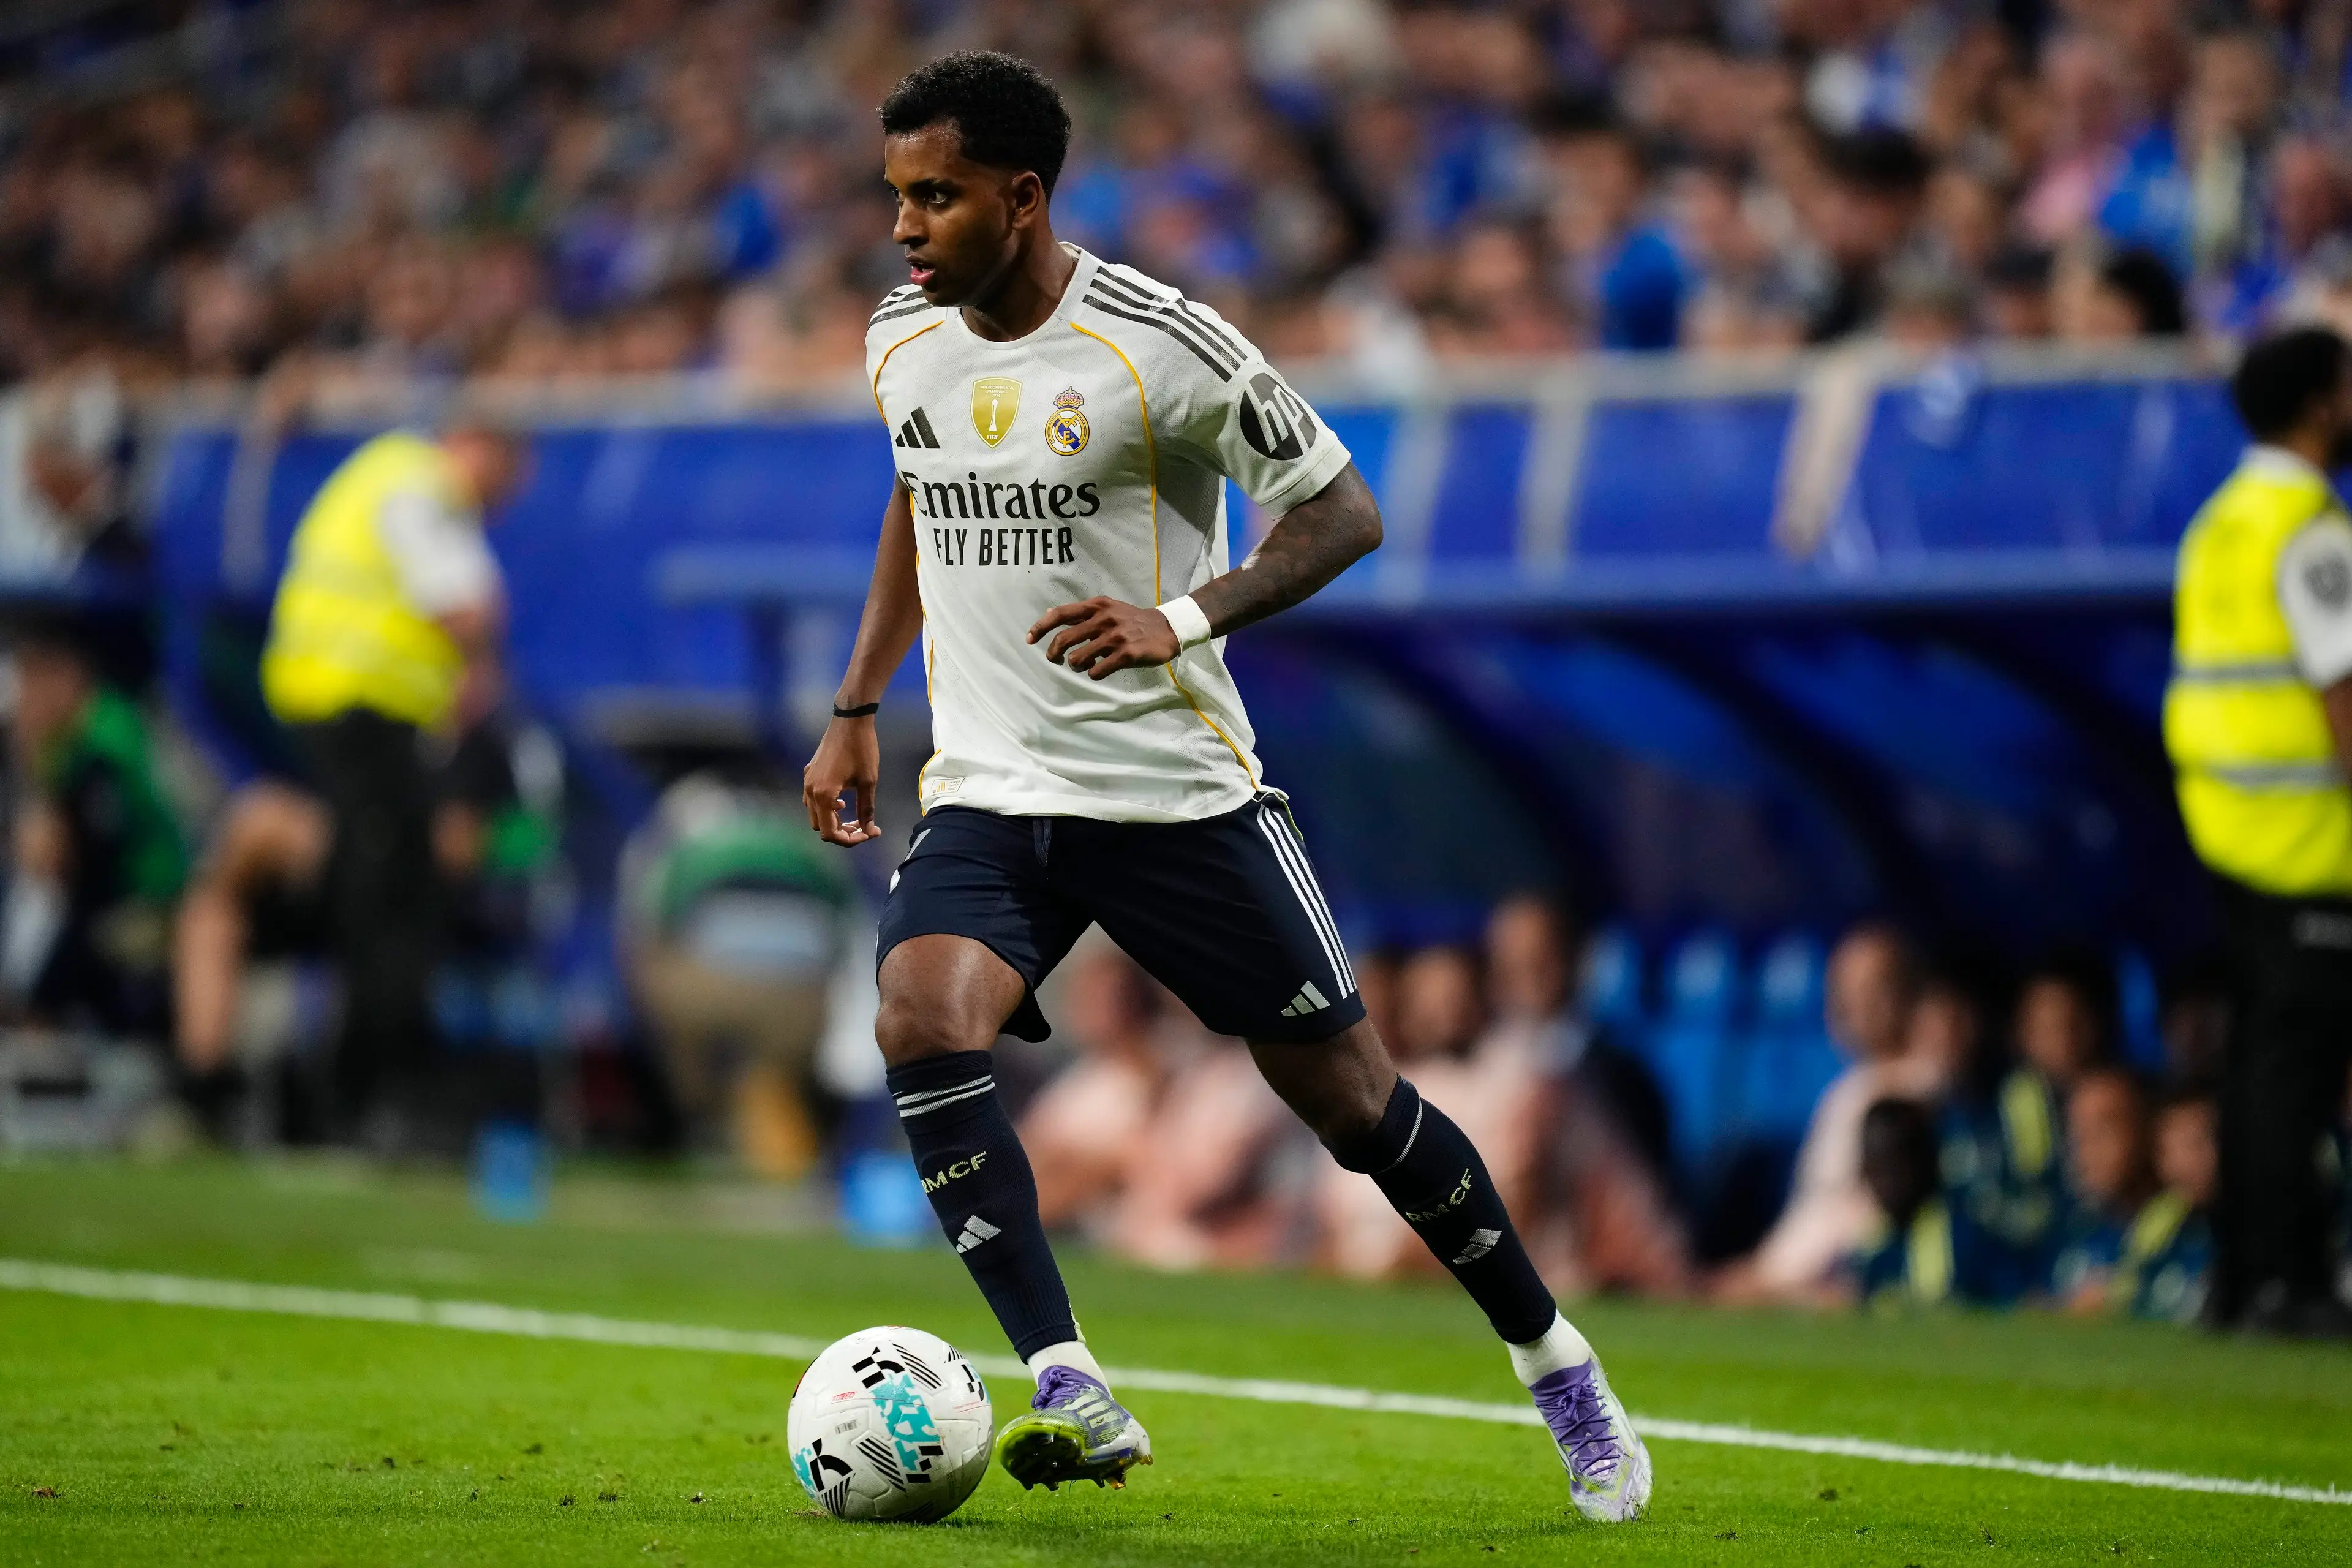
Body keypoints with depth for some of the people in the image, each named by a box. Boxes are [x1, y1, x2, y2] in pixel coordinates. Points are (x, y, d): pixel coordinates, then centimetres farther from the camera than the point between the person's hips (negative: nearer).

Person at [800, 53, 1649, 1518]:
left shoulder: (1161, 345, -14)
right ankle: (1071, 1395, -26)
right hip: (987, 793, 4)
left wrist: (1182, 620, -23)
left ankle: (1556, 1364, 24)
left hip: (1177, 790, -4)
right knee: (922, 1025, -25)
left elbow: (1343, 512, -9)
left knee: (1348, 1093, 2)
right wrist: (857, 708, 19)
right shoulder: (903, 341, 4)